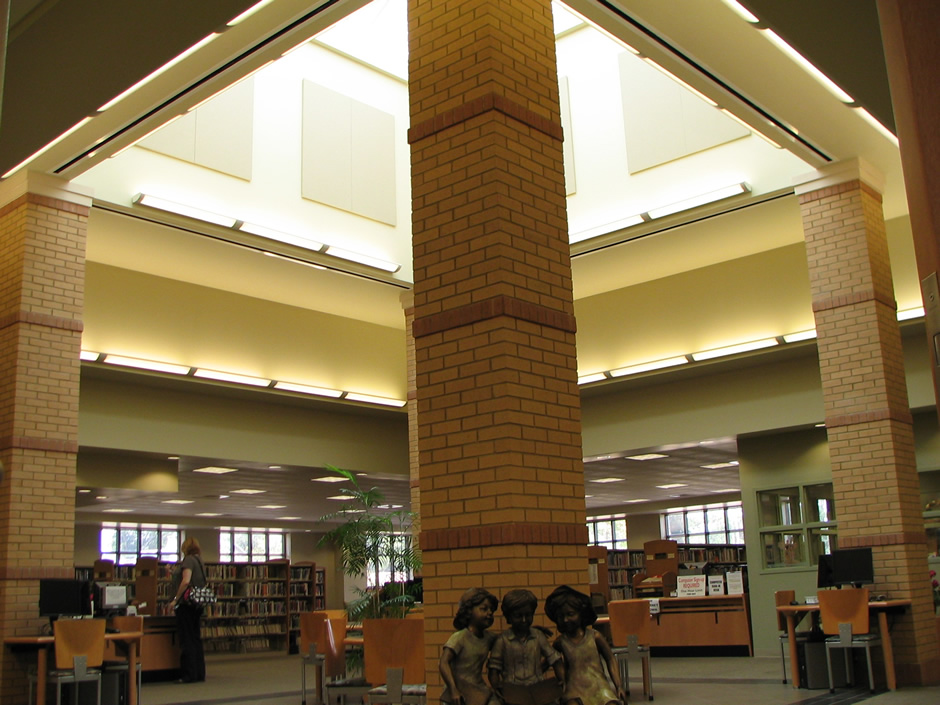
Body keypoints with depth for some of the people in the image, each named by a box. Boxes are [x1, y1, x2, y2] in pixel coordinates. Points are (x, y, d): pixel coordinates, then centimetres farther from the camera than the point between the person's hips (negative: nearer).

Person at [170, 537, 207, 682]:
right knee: (196, 638, 12)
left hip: (186, 604, -9)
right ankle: (199, 673, 15)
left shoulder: (188, 560, -10)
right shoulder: (199, 561, 15)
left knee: (187, 639, -4)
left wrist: (175, 599, -16)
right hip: (197, 604, 9)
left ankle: (189, 674, -3)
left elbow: (186, 581, -22)